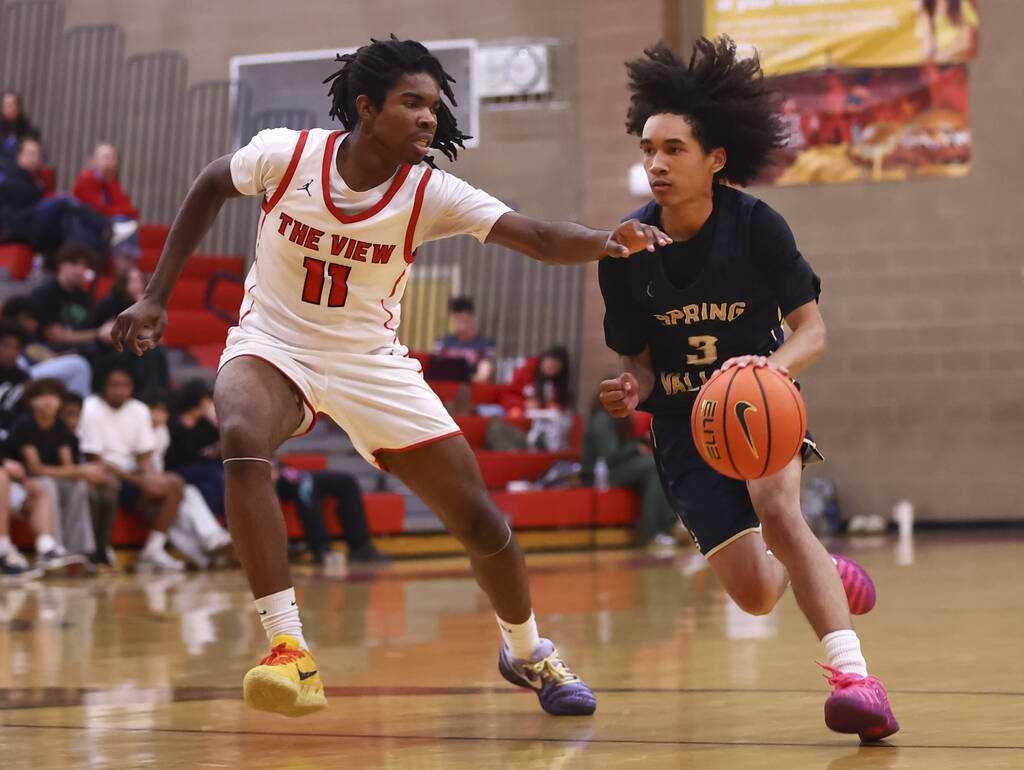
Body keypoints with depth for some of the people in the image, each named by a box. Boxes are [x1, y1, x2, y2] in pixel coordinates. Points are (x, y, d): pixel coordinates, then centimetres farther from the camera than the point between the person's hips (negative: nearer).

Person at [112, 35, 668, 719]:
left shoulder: (431, 194, -16)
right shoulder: (285, 155, -16)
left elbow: (538, 238, -29)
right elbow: (210, 188, 4)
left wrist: (608, 243, -49)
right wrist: (157, 298, 3)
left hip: (370, 361, 2)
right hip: (273, 345, -2)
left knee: (479, 518, 1)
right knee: (244, 440, -37)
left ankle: (527, 652, 31)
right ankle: (290, 654, -36)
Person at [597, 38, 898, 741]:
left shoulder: (756, 226, -15)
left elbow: (812, 329, -14)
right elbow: (639, 354, 1)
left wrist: (776, 363, -37)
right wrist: (633, 389, -23)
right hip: (682, 418, 2)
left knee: (776, 510, -33)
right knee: (755, 594, -7)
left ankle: (853, 674, -39)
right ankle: (823, 574, 32)